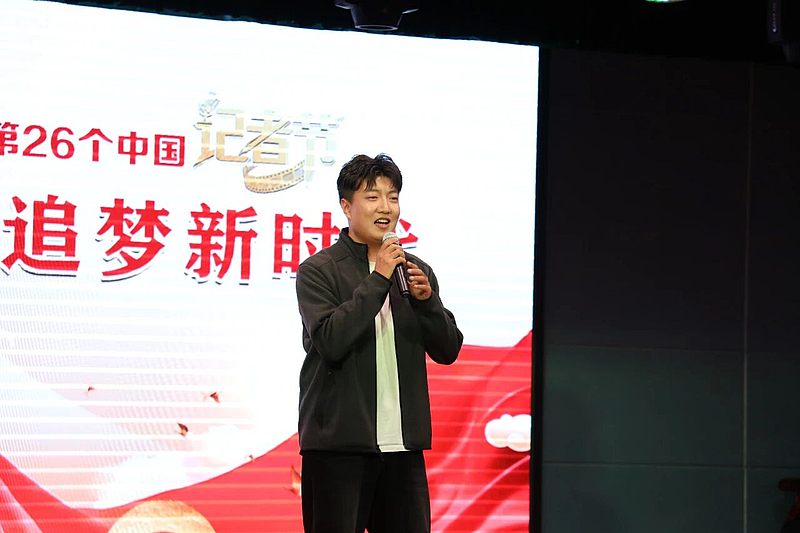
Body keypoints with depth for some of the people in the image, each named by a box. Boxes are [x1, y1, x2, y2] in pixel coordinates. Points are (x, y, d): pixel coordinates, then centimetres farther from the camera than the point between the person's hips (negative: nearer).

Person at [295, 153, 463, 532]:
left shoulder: (416, 271, 15)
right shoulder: (318, 270, -1)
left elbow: (448, 350, 12)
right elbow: (330, 341, -16)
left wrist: (426, 300, -5)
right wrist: (377, 280, -15)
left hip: (403, 445, 5)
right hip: (338, 445, -5)